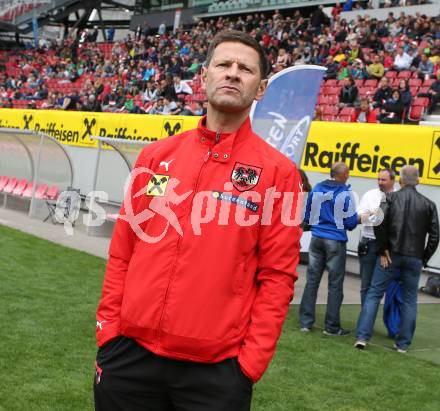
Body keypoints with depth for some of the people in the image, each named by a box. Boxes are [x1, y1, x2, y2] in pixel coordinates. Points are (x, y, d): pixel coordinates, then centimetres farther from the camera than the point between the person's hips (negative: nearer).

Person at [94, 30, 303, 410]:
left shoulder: (277, 171, -3)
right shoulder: (157, 155, 7)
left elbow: (277, 275, -4)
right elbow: (122, 250, 10)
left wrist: (251, 362, -8)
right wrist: (108, 329, 5)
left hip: (216, 368, -3)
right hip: (129, 354, 3)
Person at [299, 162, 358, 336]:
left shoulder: (316, 189, 4)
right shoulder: (346, 194, -10)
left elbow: (307, 217, 10)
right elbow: (351, 222, -7)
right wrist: (360, 218, 14)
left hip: (317, 238, 4)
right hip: (336, 241, -4)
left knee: (312, 280, 8)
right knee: (335, 284, 3)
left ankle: (306, 321, 9)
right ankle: (332, 326, 6)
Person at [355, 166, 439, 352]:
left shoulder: (392, 198, -1)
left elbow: (380, 223, -14)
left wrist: (383, 249, -6)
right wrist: (424, 258, 9)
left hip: (391, 255, -1)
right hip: (414, 258, 1)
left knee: (374, 293, 5)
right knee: (410, 300, 11)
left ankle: (362, 336, -2)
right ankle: (403, 344, 12)